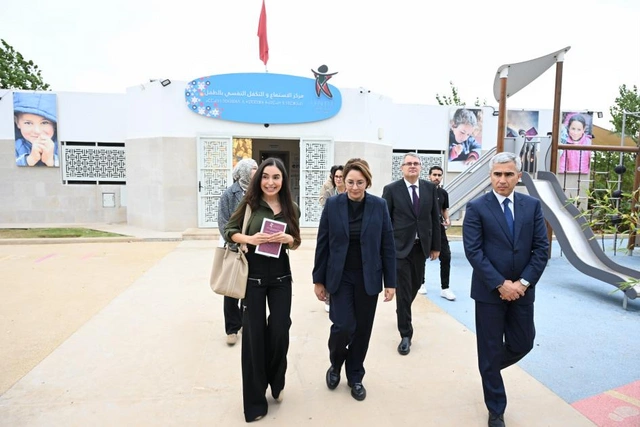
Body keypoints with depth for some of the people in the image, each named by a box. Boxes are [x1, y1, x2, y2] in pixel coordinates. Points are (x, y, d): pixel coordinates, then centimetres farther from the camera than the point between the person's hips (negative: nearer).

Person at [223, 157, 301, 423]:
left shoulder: (291, 209, 1)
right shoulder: (250, 204, -7)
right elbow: (229, 231, 0)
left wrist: (289, 239, -12)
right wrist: (249, 239, -18)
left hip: (281, 276, 2)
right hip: (252, 276, -2)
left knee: (279, 331, 5)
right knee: (253, 334, 4)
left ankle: (276, 382, 36)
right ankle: (254, 400, 23)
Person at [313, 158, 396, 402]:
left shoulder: (379, 206, -4)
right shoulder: (332, 205, -5)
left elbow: (387, 246, -1)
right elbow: (323, 244, -2)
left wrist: (390, 282, -2)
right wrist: (319, 279, -1)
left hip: (368, 278, 1)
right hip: (340, 277, -1)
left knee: (362, 329, 9)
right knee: (343, 326, -7)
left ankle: (355, 376, 32)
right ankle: (335, 365, 26)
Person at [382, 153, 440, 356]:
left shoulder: (429, 188, 4)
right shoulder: (391, 189, -6)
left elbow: (435, 218, 7)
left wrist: (436, 245, 5)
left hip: (421, 246, 4)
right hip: (400, 247, -4)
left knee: (416, 285, 17)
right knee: (403, 290, -1)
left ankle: (402, 312, 48)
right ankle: (406, 335, 11)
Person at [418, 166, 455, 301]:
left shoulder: (443, 193, 7)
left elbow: (445, 209, 17)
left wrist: (447, 219, -2)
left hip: (439, 229, 3)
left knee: (446, 257, -3)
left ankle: (444, 288, 5)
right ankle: (421, 283, 28)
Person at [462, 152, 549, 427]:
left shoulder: (532, 205, 4)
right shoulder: (476, 208, -7)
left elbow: (541, 248, 0)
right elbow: (473, 251, -12)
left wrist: (523, 283, -10)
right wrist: (500, 284, -16)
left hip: (522, 290, 4)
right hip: (489, 291, -3)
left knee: (523, 344, 13)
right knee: (490, 351, 7)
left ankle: (489, 367, 45)